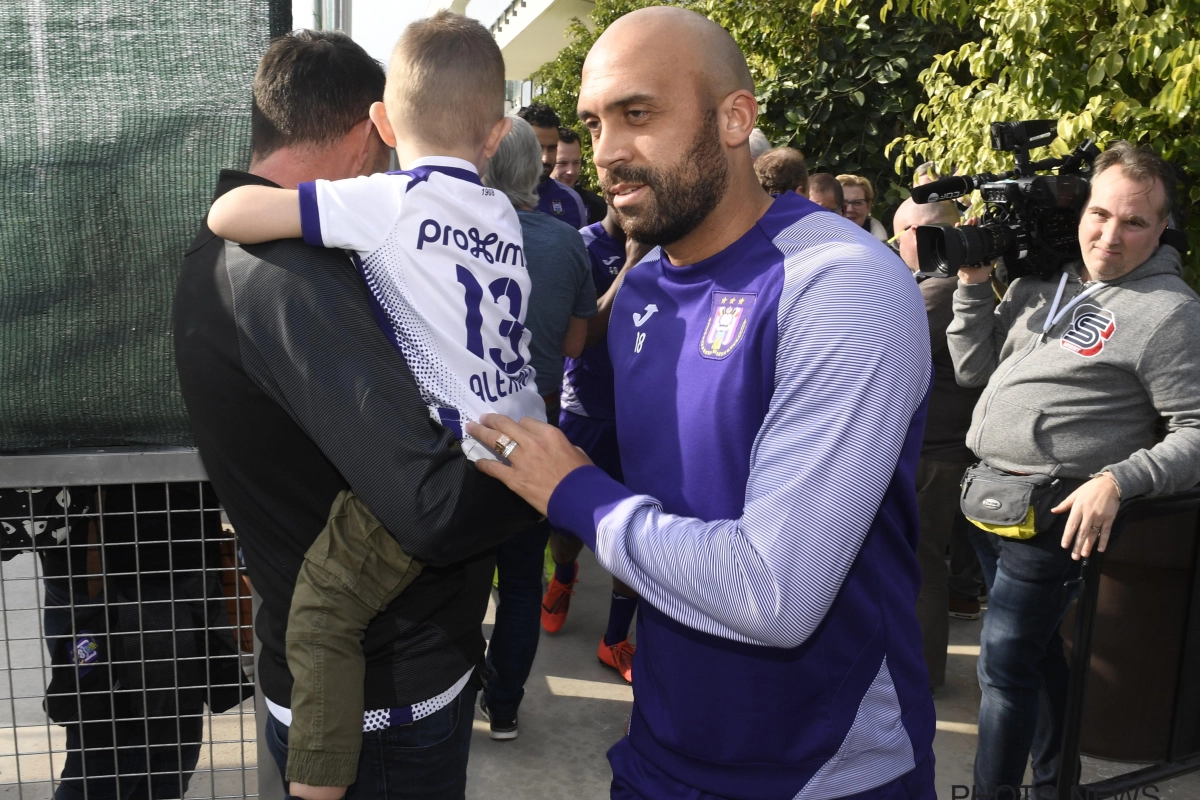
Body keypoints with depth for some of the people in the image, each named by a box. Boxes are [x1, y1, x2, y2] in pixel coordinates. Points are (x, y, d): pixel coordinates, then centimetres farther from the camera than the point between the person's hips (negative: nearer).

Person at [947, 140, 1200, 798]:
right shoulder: (1041, 277, 9)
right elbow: (972, 369, 11)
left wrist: (1117, 481, -25)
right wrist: (972, 281, 1)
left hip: (1052, 512, -7)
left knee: (1004, 663, -3)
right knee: (1036, 648, 20)